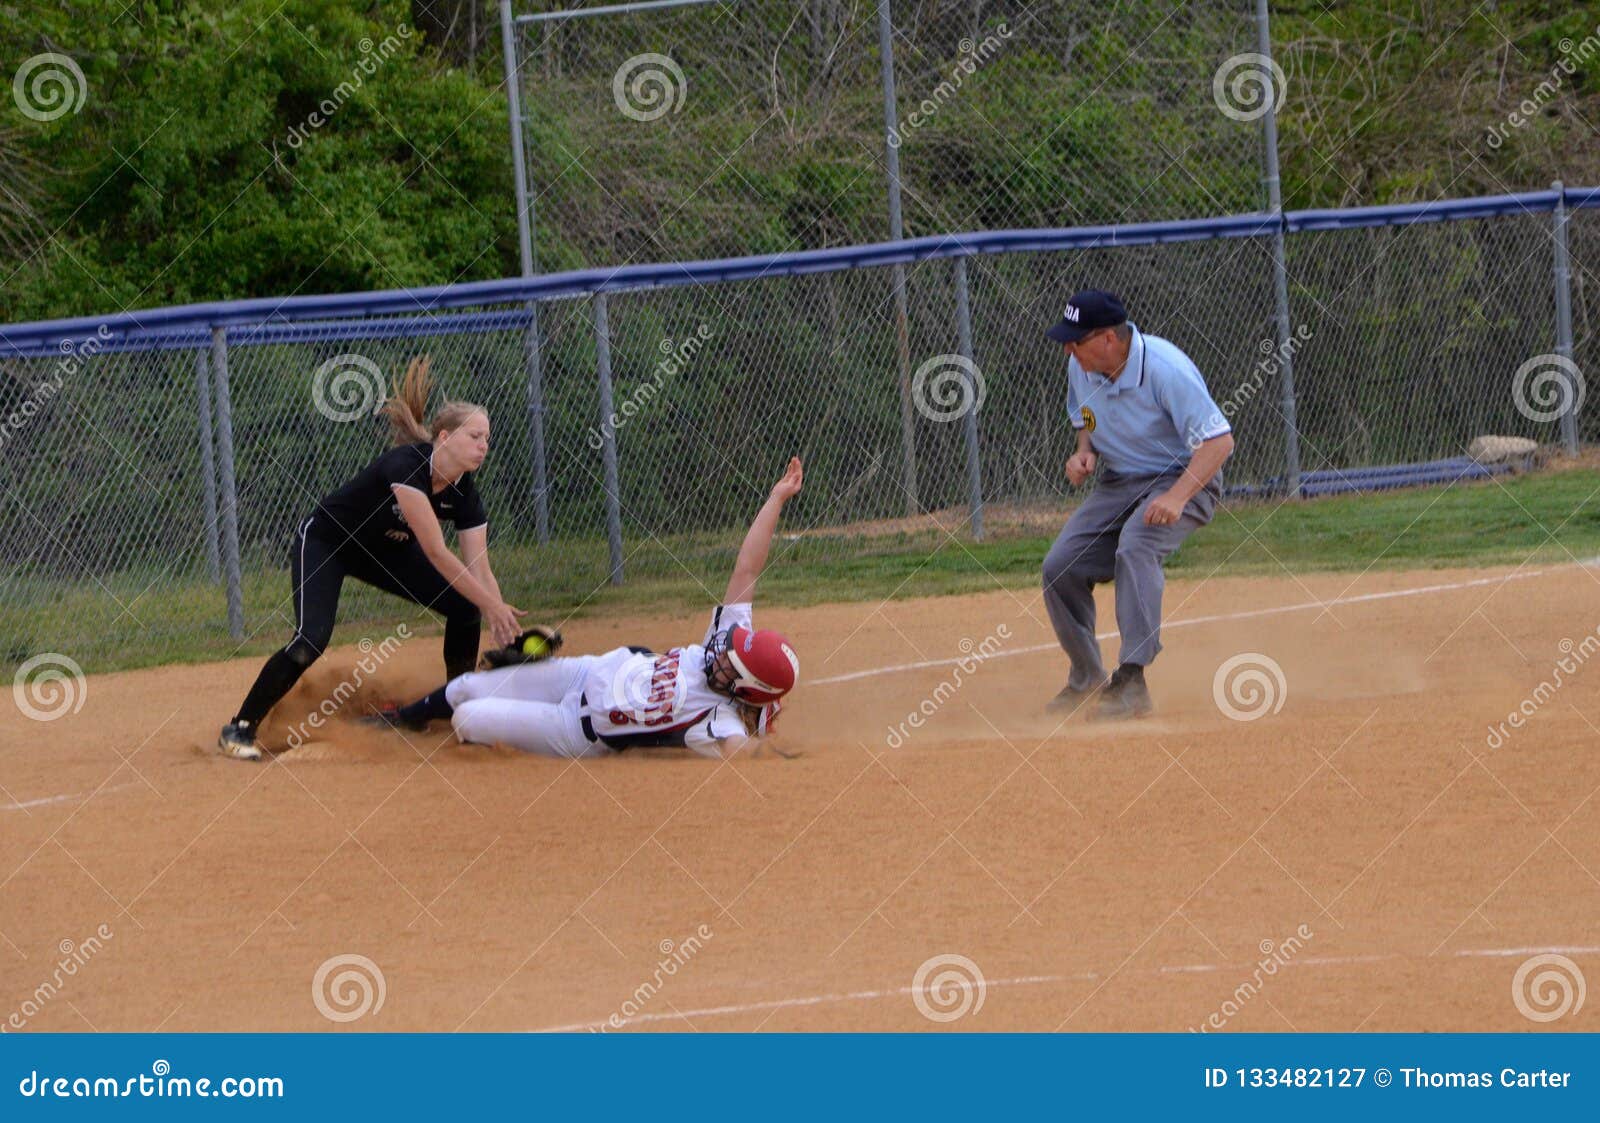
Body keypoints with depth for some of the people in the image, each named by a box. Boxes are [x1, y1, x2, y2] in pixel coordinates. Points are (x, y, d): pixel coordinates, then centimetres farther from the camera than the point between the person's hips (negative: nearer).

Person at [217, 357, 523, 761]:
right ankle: (240, 728, -16)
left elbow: (479, 570, -16)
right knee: (312, 638, -27)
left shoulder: (463, 492, -14)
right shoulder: (406, 466, -36)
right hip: (324, 543, -7)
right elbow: (436, 553, -40)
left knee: (465, 607, -5)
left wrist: (501, 618, -33)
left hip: (383, 549, 7)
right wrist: (492, 605, -40)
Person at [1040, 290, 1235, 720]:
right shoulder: (1081, 368, -4)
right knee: (1060, 567, -5)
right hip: (1118, 483, 7)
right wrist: (1084, 451, -6)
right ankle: (1086, 677, 17)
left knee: (1135, 547, -34)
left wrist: (1176, 498, -40)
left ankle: (1131, 681, -38)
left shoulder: (1164, 370, -27)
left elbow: (1220, 441, -28)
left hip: (1183, 478, -7)